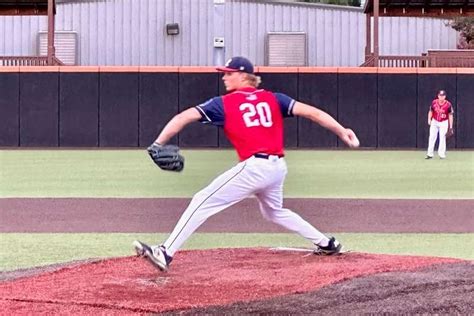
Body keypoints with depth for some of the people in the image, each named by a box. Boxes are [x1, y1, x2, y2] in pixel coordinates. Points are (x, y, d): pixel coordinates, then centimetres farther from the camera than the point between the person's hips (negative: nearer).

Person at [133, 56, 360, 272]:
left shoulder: (224, 103, 5)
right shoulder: (272, 99, 15)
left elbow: (184, 117, -2)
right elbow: (310, 112, 5)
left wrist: (157, 144, -4)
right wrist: (341, 131, 3)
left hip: (254, 166, -6)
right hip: (278, 167, 7)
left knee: (203, 202, -5)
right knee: (274, 211, 33)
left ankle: (165, 253, -15)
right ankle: (326, 243, 37)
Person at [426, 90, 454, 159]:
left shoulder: (448, 104, -12)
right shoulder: (434, 102, -7)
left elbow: (450, 115, -4)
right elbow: (430, 111, 8)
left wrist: (451, 126, -4)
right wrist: (429, 119, -6)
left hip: (444, 123, -2)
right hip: (434, 122, 2)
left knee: (442, 138, -4)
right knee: (432, 137, 0)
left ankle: (442, 154, 3)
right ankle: (430, 154, 4)